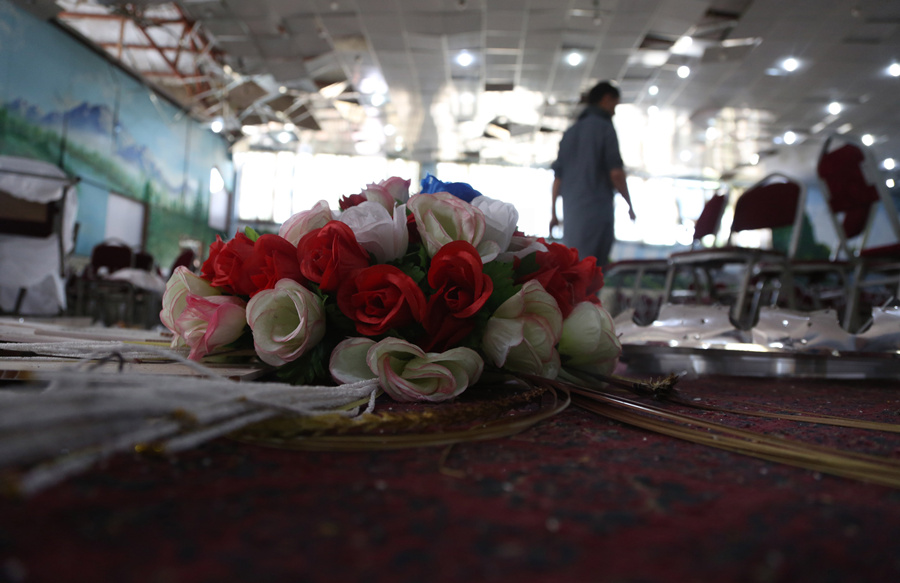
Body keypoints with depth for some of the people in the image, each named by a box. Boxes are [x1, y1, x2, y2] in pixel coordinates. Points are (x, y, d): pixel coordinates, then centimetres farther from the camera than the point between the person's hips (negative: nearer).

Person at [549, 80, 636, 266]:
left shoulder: (569, 132, 17)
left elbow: (557, 177, 15)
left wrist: (553, 212, 19)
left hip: (571, 212, 7)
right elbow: (615, 173, -11)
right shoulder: (604, 128, -3)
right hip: (597, 211, -6)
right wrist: (630, 205, 1)